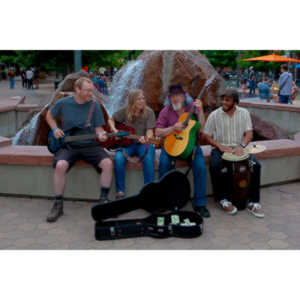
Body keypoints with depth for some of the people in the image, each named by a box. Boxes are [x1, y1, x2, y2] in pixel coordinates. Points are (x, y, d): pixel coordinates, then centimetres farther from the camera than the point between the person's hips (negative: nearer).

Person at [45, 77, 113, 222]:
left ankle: (103, 200, -8)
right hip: (68, 145, -1)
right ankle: (58, 205, -13)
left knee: (107, 163, -24)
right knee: (60, 165, -31)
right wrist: (55, 129, 0)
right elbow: (49, 115, 17)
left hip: (89, 145, 1)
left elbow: (98, 128, 2)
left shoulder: (94, 106, -1)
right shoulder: (63, 103, -1)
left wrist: (100, 135, -21)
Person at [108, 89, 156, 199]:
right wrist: (114, 130, -5)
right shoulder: (124, 111, 0)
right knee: (119, 158, -30)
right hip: (126, 143, 1)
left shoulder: (149, 112, -3)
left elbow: (150, 131, -9)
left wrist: (146, 138, -32)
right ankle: (120, 191, -17)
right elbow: (111, 120, 15)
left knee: (148, 158, -34)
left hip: (143, 144, -1)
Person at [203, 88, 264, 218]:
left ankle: (253, 202, -10)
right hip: (221, 148, -2)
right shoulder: (214, 115, -3)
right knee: (215, 166, -33)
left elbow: (249, 133, -2)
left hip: (238, 148, 2)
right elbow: (207, 135, -2)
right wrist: (219, 146, -18)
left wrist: (242, 146, -21)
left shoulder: (244, 113, 3)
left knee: (256, 165, -22)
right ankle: (223, 199, -12)